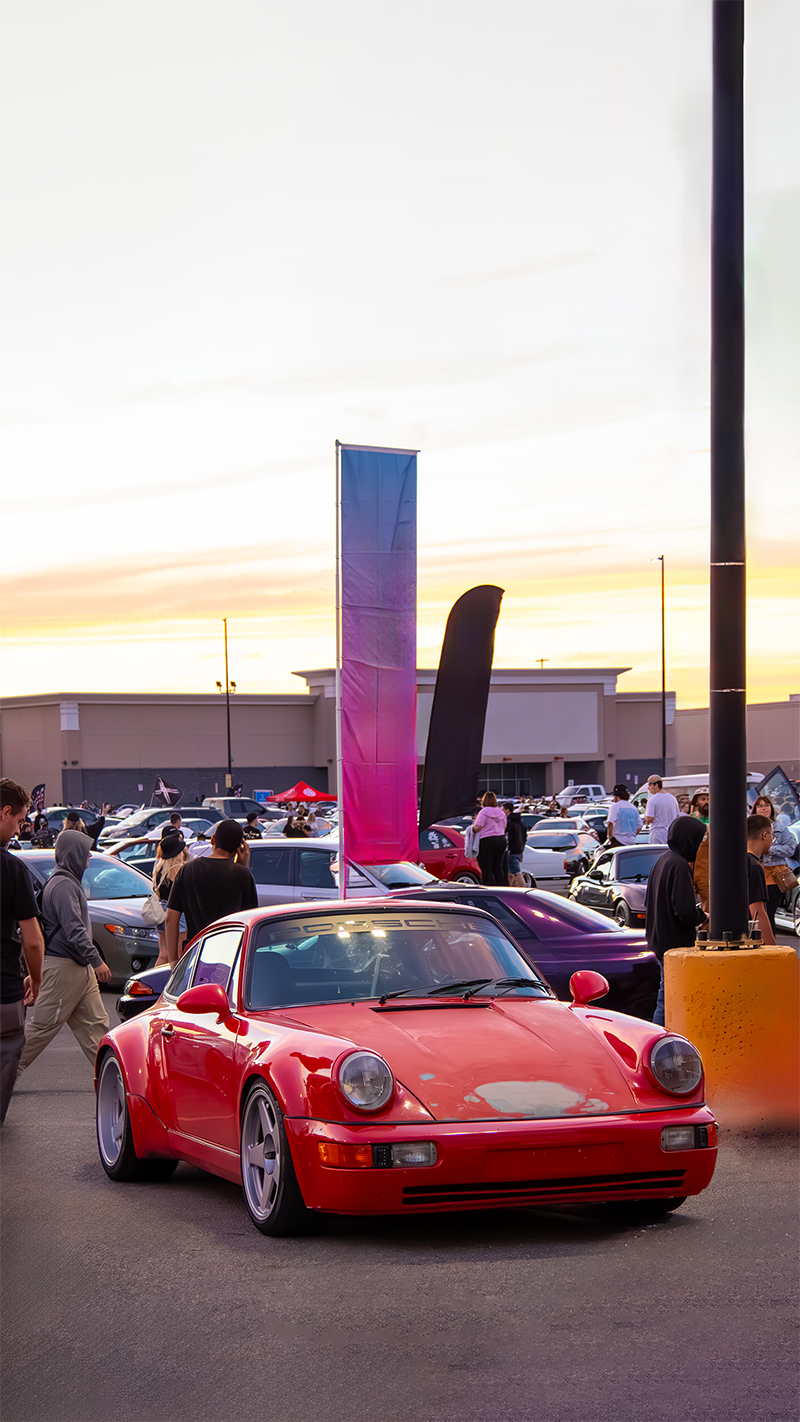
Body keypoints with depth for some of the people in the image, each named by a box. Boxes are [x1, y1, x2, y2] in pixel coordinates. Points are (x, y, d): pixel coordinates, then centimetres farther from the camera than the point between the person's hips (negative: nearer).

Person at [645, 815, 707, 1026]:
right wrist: (702, 916, -6)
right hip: (676, 943, -10)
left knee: (666, 1000, 15)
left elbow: (648, 903, 19)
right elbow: (685, 911, -26)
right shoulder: (680, 866, -18)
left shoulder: (662, 861, 11)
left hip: (659, 939, 10)